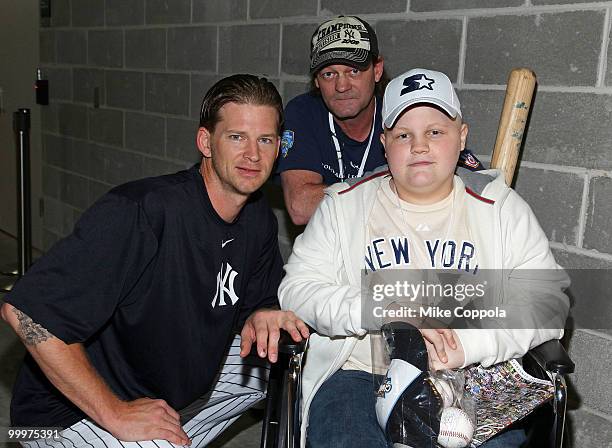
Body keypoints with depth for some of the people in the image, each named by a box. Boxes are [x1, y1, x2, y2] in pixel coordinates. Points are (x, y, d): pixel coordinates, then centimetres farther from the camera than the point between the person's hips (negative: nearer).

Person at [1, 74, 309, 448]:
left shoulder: (259, 220, -3)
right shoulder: (140, 211, -28)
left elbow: (261, 299, 12)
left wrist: (263, 316, -14)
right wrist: (115, 414, -25)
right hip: (72, 412, -8)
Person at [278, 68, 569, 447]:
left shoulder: (501, 207, 11)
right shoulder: (344, 205, 11)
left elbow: (550, 297, 2)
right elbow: (296, 289, 2)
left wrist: (468, 344, -16)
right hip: (361, 372, -1)